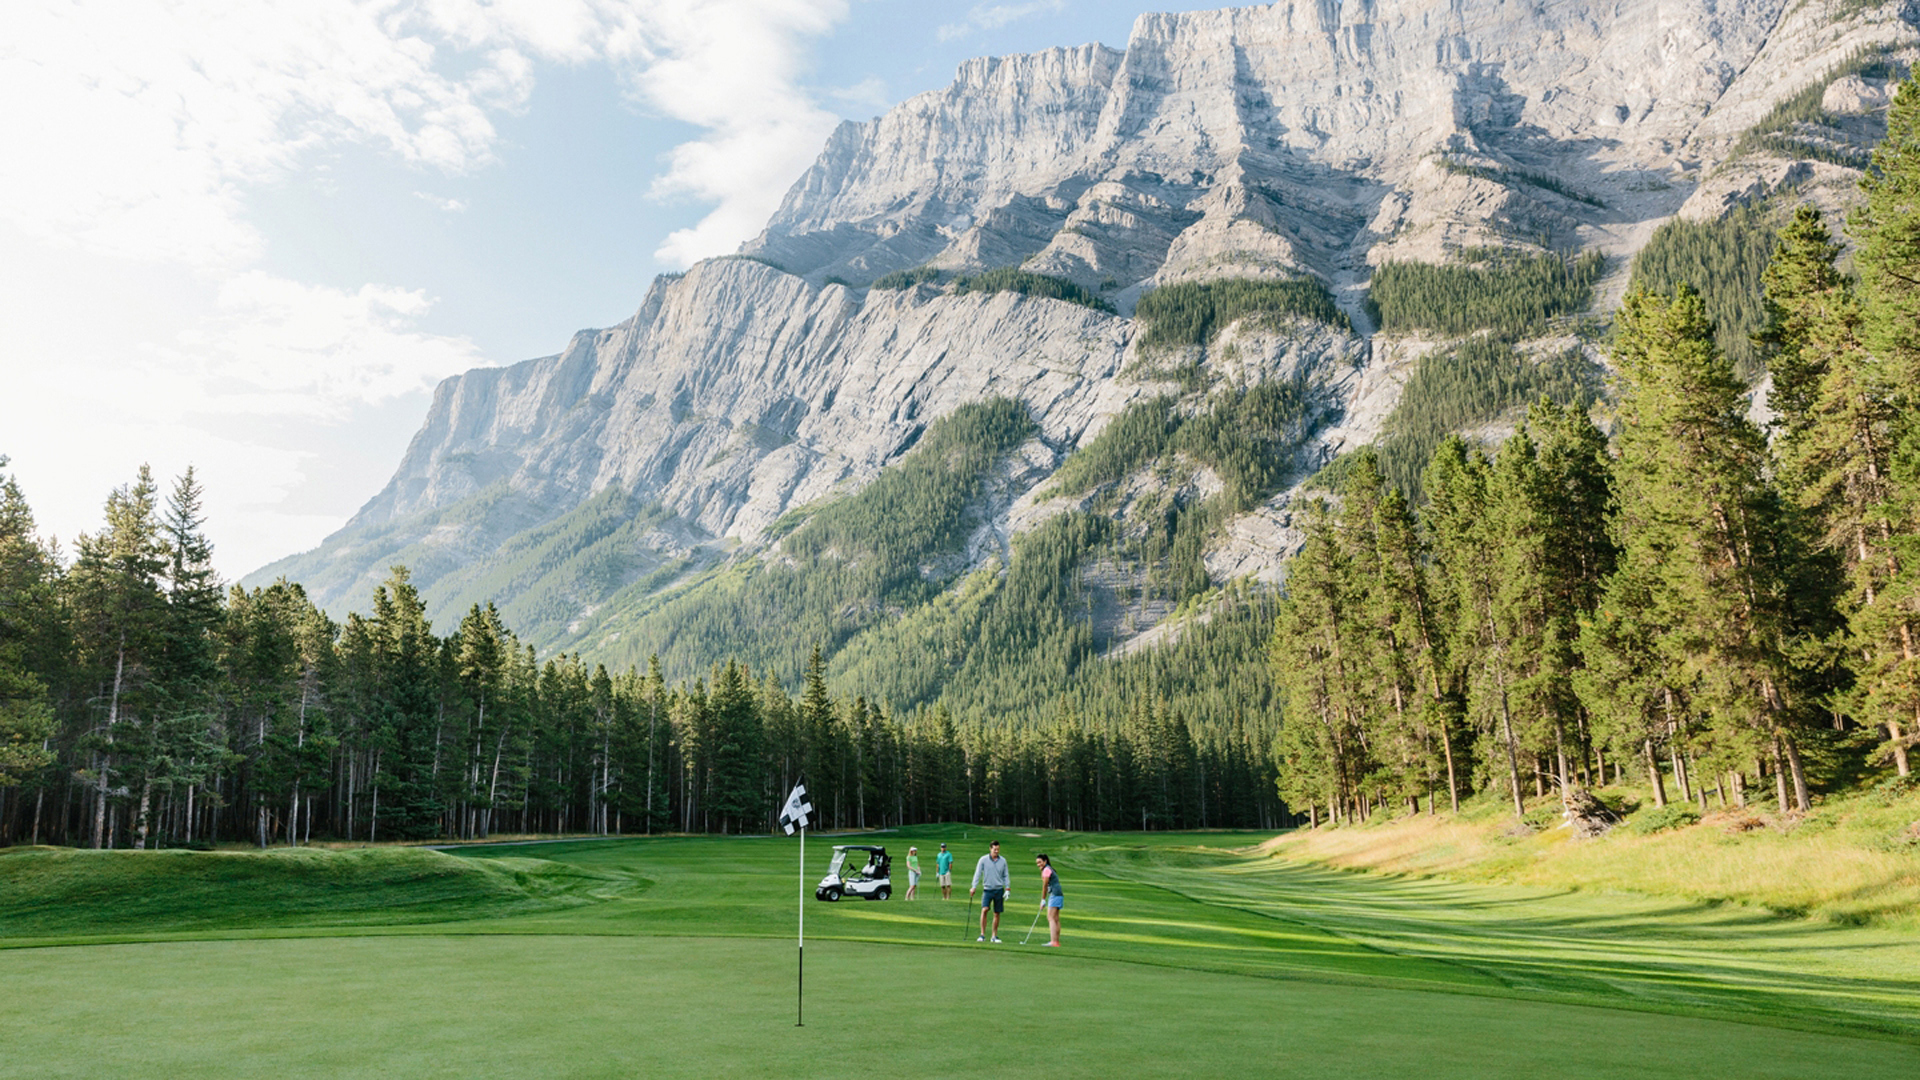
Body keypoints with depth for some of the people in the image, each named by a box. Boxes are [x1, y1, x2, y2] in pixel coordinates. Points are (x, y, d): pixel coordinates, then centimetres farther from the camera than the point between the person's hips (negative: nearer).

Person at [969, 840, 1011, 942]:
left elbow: (1006, 875, 10)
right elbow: (977, 873, -3)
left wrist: (1007, 889, 2)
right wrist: (973, 887, -11)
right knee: (984, 910, -18)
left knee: (997, 914, 5)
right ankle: (982, 935, -11)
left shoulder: (1003, 861, 4)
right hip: (987, 889, -2)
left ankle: (995, 936, 16)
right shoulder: (983, 860, -3)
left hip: (999, 890, 2)